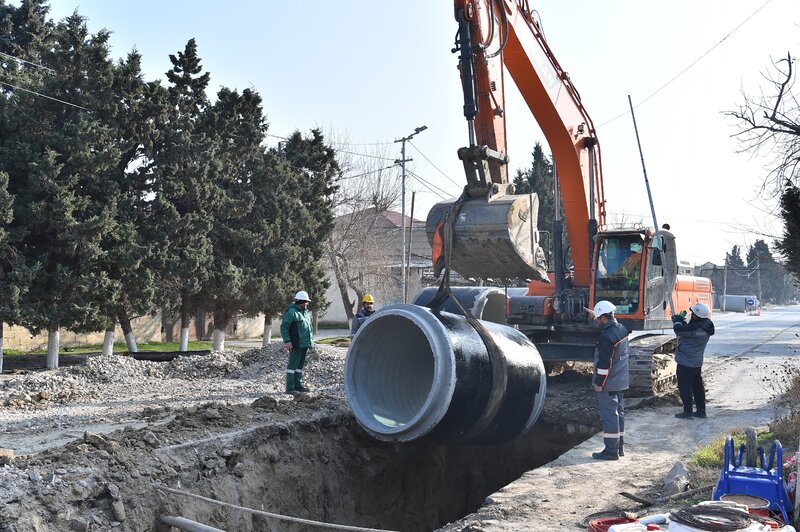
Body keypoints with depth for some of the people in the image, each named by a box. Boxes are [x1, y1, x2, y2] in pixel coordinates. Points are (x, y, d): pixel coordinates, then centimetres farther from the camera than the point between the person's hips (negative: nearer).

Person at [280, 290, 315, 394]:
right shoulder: (291, 312, -11)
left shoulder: (306, 312, 17)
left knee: (300, 365, 15)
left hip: (305, 344, 9)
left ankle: (298, 385, 23)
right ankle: (290, 388, -4)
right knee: (293, 365, -6)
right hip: (296, 344, -9)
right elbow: (284, 327, -15)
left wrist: (311, 341, 21)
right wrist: (287, 341, -21)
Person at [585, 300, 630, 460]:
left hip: (608, 384, -9)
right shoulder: (621, 328, 4)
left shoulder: (606, 337, -23)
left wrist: (598, 383, -14)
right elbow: (610, 323, 31)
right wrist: (595, 315, 34)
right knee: (619, 413, 16)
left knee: (609, 415, -3)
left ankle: (611, 451, 2)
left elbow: (604, 363, -22)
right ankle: (620, 446, 25)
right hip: (621, 381, 9)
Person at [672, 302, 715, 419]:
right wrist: (682, 321, 7)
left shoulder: (695, 328, -28)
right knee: (697, 385, 17)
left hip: (685, 362, -9)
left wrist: (677, 321, -5)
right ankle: (701, 411, 24)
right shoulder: (705, 325, 2)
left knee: (685, 387, 0)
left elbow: (679, 330, -23)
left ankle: (688, 412, 5)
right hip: (697, 362, 9)